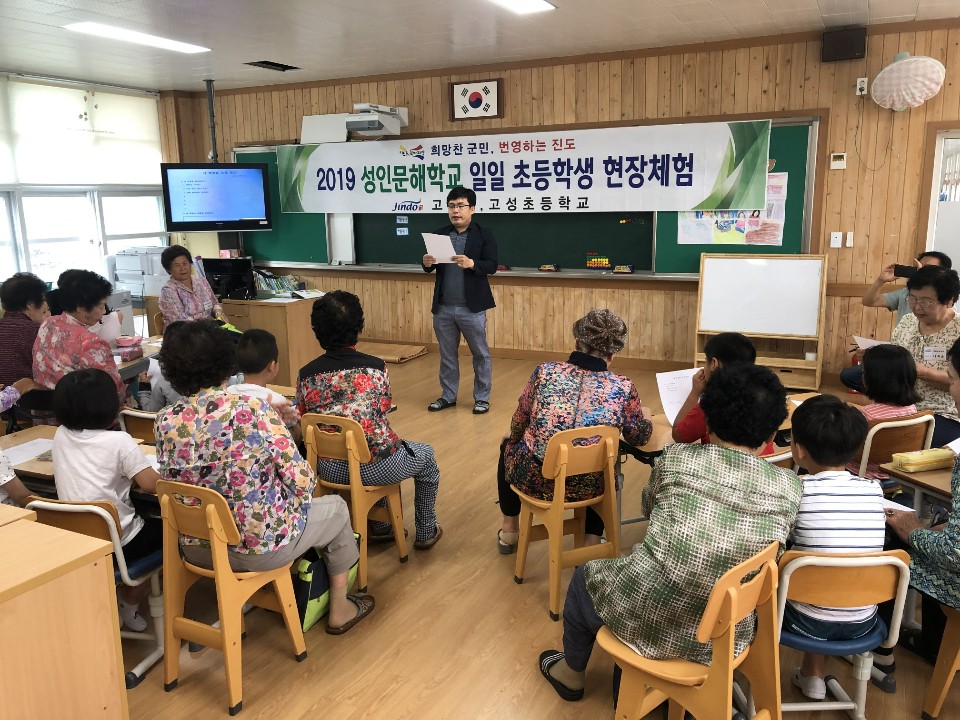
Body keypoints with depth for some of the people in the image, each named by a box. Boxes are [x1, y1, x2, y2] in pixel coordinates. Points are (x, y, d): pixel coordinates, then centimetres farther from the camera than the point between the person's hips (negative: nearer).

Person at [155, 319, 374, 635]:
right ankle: (339, 610, 37)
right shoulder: (252, 411, -23)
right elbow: (301, 480, -19)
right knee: (336, 508, 22)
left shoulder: (165, 422, -9)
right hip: (260, 548, -5)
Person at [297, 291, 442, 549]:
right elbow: (384, 410, 0)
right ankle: (426, 532, 38)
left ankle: (381, 525, 47)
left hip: (330, 469, 4)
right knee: (426, 454, 27)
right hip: (375, 469, -4)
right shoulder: (376, 368, -14)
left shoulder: (306, 375, -8)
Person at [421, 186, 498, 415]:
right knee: (447, 354, 14)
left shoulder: (484, 234, -3)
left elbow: (492, 266, -11)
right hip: (443, 308, 4)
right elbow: (430, 268, 9)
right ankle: (448, 396, 27)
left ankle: (482, 398, 19)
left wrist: (471, 264, -29)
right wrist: (427, 263, -14)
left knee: (480, 354, 7)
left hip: (472, 308, -4)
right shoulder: (440, 234, 9)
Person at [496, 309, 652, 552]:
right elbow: (640, 436, 5)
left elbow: (518, 424, 4)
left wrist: (512, 438, 27)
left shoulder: (545, 371, -10)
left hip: (535, 480, 0)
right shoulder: (623, 387, -11)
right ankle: (592, 539, 30)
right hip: (588, 487, 1)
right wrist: (646, 418, 28)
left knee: (508, 446, 34)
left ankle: (510, 531, 43)